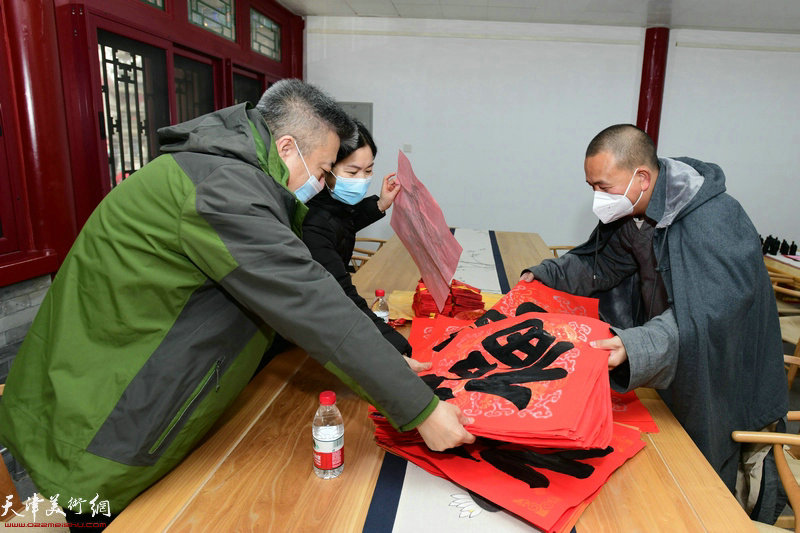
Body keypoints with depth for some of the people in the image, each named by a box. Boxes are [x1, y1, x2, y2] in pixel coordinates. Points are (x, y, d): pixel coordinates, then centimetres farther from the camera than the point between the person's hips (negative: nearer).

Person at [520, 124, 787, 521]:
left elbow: (701, 315, -40)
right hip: (666, 368, 7)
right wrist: (543, 276, -7)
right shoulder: (633, 212, -7)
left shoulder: (715, 223, -31)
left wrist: (634, 346, -55)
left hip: (718, 373, -6)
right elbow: (601, 264, 5)